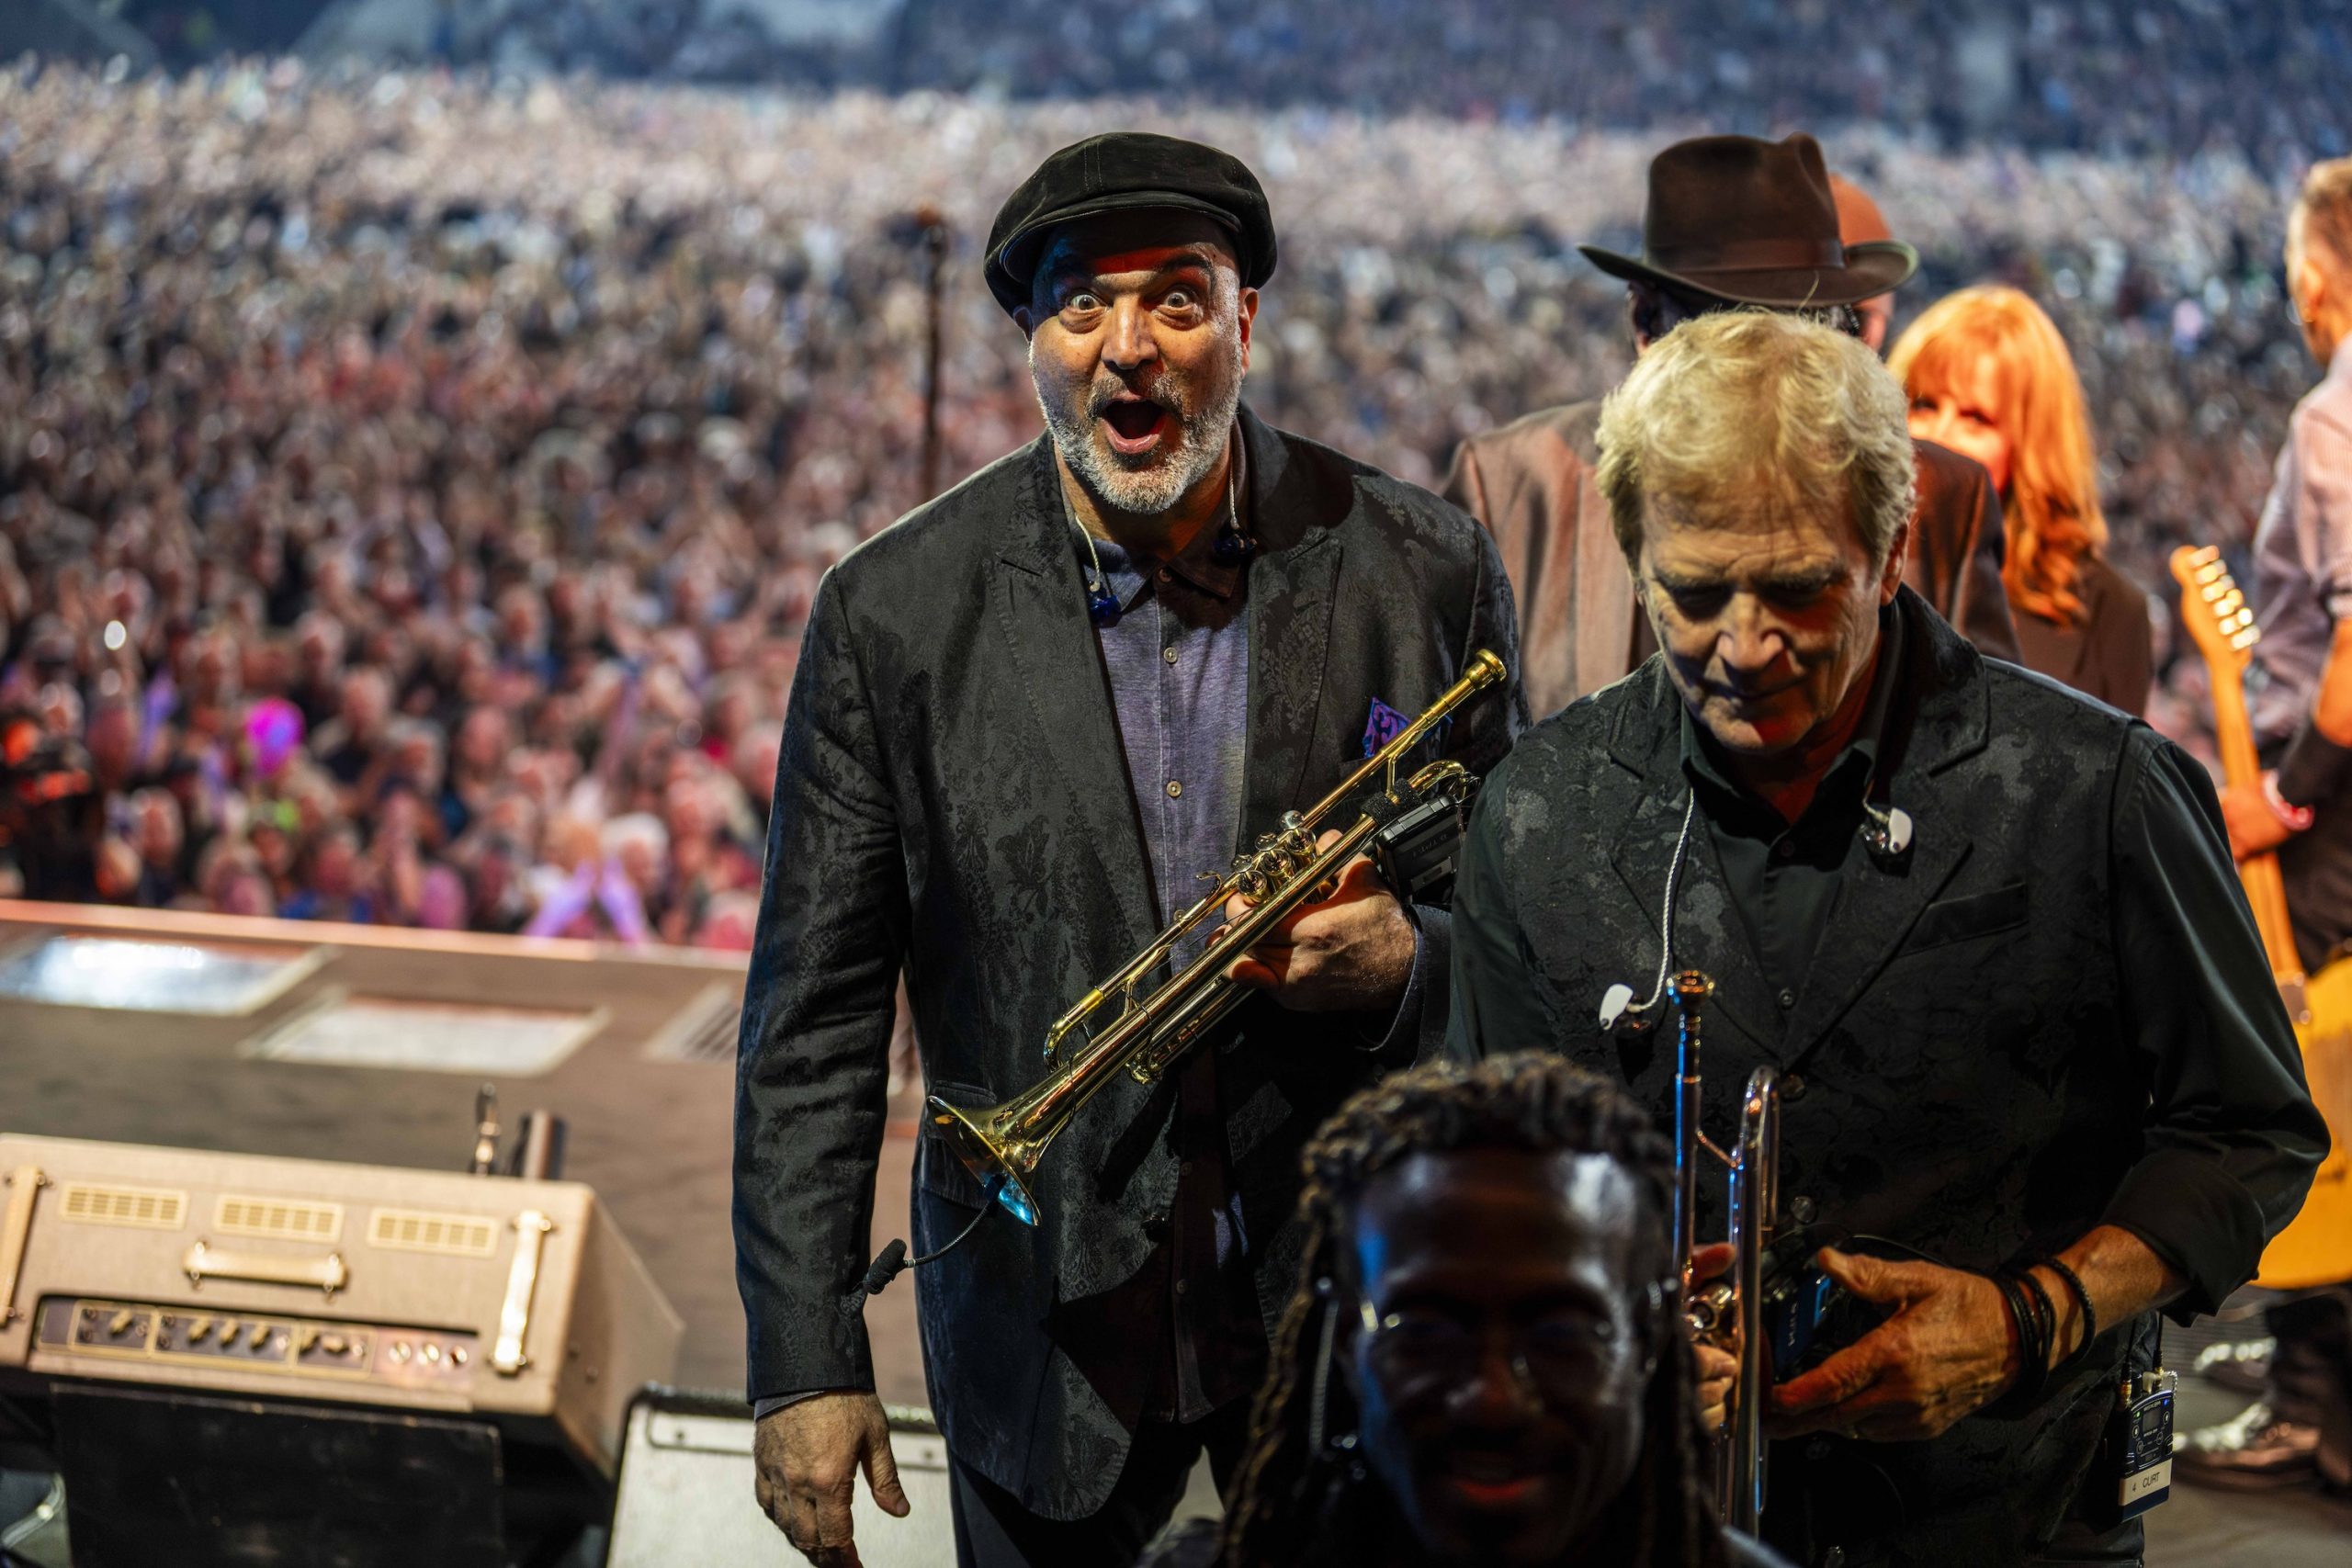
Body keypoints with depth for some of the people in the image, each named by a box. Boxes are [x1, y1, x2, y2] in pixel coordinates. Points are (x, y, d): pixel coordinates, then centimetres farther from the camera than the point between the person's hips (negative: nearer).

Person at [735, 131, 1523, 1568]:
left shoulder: (1425, 571, -6)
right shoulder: (894, 611, -8)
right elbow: (816, 1017, -5)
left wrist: (1406, 965, -19)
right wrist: (805, 1362, -7)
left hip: (1358, 1295, 1)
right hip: (1043, 1323, 0)